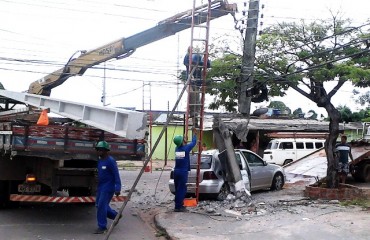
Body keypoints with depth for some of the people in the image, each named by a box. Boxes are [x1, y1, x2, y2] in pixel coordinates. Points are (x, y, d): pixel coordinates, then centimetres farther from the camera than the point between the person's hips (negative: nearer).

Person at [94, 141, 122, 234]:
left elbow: (116, 175, -18)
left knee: (101, 206, -9)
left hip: (108, 187, -9)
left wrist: (117, 188, -23)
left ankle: (102, 227, 1)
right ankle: (115, 215, 31)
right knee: (99, 205, 14)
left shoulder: (110, 161, -16)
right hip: (101, 187, 9)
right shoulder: (99, 161, 9)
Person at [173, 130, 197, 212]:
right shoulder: (186, 148, -8)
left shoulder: (177, 148, 8)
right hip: (183, 172, -6)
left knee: (178, 189, 13)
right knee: (181, 190, -3)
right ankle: (178, 207, -3)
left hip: (176, 171, 6)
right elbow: (193, 142, 9)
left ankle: (179, 204, 20)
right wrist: (194, 134, 25)